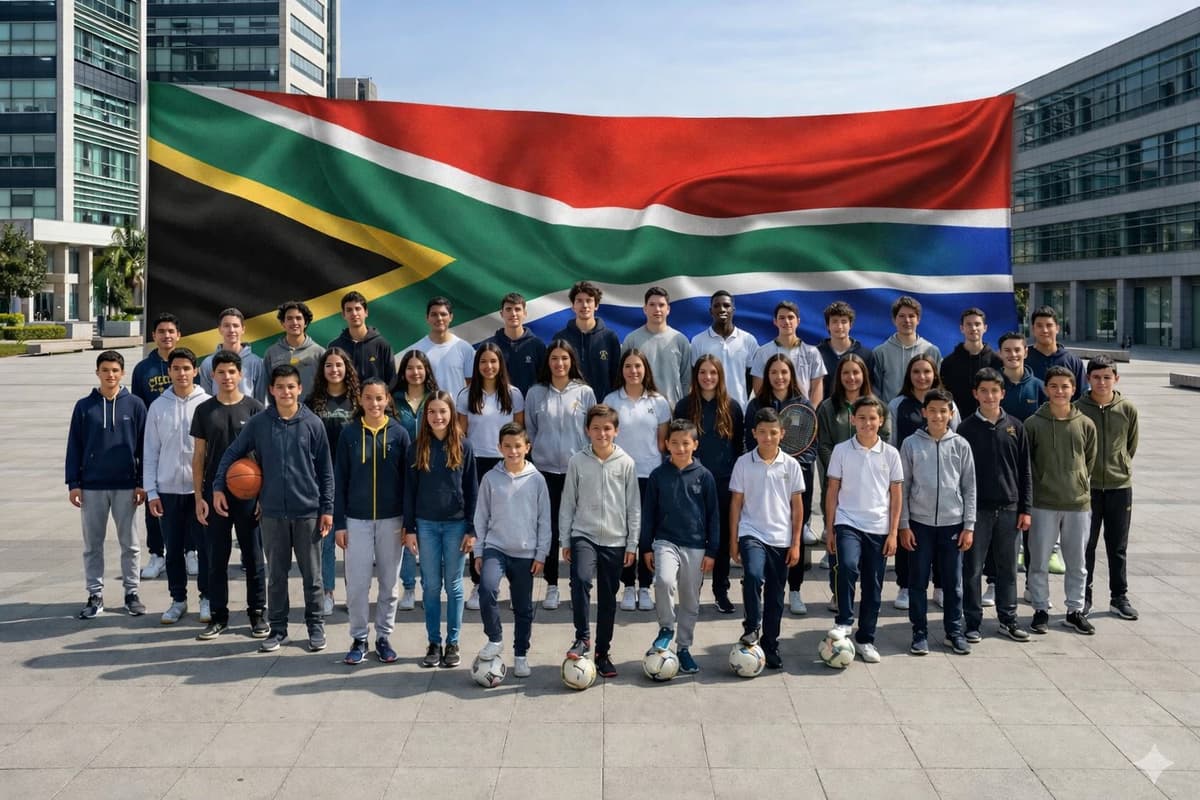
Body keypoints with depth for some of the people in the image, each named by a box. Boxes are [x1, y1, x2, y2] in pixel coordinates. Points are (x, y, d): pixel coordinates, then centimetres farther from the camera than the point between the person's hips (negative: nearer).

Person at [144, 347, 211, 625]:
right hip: (168, 489, 2)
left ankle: (207, 598, 17)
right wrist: (151, 491, 1)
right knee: (173, 548, 9)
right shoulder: (158, 407, 5)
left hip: (200, 487, -2)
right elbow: (150, 452, 6)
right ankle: (178, 600, 21)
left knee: (206, 545, 3)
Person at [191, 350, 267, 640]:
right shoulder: (204, 410, 5)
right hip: (214, 494, 2)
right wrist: (199, 497, 1)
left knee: (254, 557, 6)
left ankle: (257, 613, 16)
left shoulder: (254, 408, -1)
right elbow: (199, 455, 7)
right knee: (216, 558, 7)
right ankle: (218, 615, 18)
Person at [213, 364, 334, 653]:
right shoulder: (258, 423, 1)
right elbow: (232, 454, 9)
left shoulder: (313, 423, -2)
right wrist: (218, 487, -1)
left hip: (307, 512, -1)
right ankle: (278, 628, 20)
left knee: (311, 574, 7)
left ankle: (315, 626, 20)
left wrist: (327, 509, -2)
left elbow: (325, 469, 1)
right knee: (276, 574, 9)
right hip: (272, 512, 1)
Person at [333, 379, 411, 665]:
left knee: (389, 582, 8)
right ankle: (358, 639, 16)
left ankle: (384, 637, 22)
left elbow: (408, 479, 2)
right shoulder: (349, 434, 0)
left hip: (391, 520, 0)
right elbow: (340, 480, 2)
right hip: (357, 520, 0)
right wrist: (339, 523, -1)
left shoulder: (399, 433, -1)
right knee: (357, 583, 1)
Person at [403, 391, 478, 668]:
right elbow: (409, 490, 4)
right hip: (426, 524, 1)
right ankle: (433, 643, 15)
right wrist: (409, 528, -1)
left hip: (456, 524, -1)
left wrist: (472, 529, -4)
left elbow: (472, 490, 0)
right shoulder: (417, 447, 2)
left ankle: (453, 643, 15)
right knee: (431, 586, 6)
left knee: (454, 585, 6)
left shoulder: (463, 447, -1)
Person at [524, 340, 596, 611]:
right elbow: (530, 431, 9)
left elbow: (593, 430, 4)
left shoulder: (585, 392, 1)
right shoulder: (535, 393, 3)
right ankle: (551, 585, 14)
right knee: (549, 528, 4)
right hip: (546, 469, 1)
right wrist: (534, 457, 7)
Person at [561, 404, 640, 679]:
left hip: (615, 540, 1)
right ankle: (582, 637, -12)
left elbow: (634, 507, 3)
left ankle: (603, 653, 21)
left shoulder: (627, 464, -1)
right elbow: (567, 503, 4)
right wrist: (565, 541, 2)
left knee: (608, 599, 8)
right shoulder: (577, 462, -1)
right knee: (580, 580, -26)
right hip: (583, 535, -1)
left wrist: (632, 544, 0)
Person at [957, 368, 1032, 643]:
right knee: (973, 568, 2)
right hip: (977, 509, -2)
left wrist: (1025, 509, 3)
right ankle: (973, 621, 11)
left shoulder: (1015, 427, 5)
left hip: (1009, 509, 2)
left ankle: (1008, 619, 21)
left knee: (1008, 567, 10)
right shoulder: (966, 428, -1)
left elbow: (1025, 471, 8)